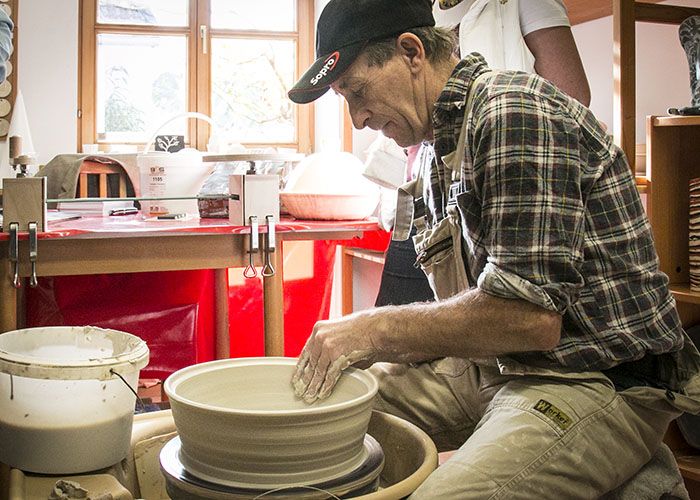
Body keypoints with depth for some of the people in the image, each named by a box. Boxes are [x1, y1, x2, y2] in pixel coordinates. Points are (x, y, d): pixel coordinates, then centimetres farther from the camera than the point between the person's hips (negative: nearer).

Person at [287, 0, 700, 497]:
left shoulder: (514, 111, -17)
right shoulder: (442, 146, 12)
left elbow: (531, 317, -25)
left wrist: (376, 327, -16)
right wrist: (371, 347, -3)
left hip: (600, 381, -9)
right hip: (495, 367, 9)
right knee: (325, 406, 3)